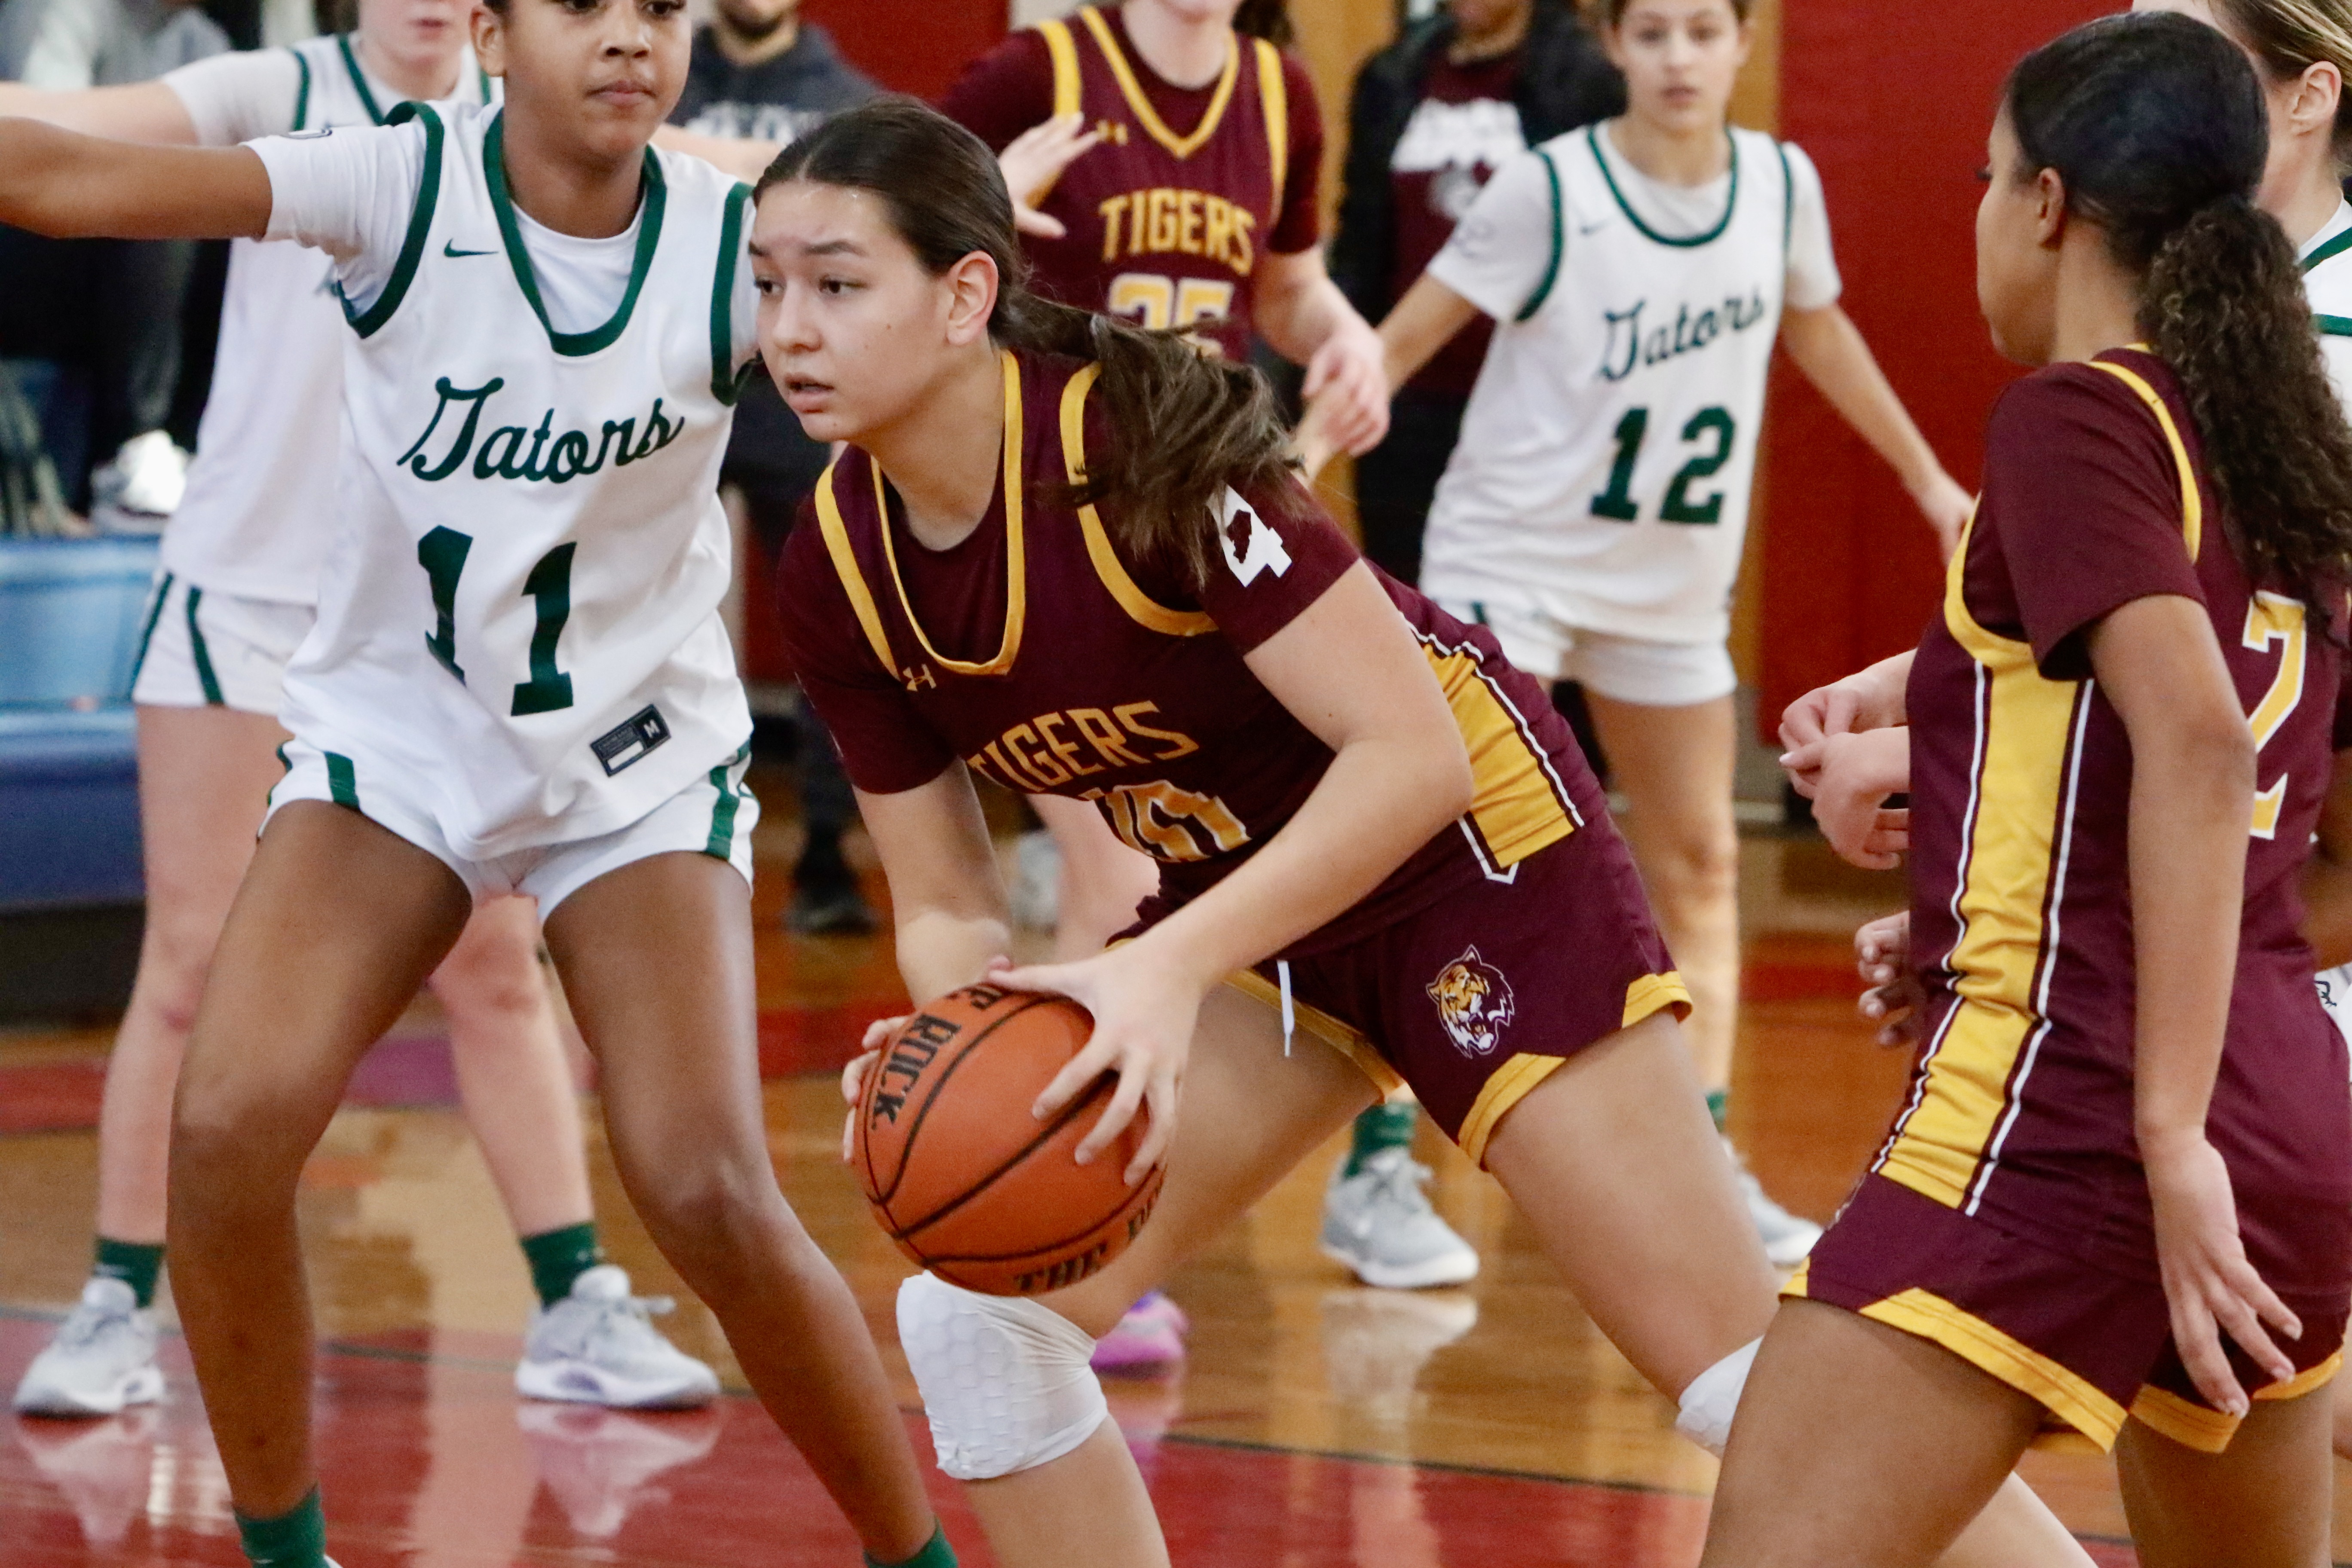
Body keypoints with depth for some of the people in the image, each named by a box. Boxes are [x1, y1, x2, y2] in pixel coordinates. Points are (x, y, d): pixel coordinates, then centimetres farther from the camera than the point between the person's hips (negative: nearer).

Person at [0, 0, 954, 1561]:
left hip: (640, 763, -1)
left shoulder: (740, 247, -14)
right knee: (227, 1126, -18)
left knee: (711, 1198, -15)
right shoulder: (404, 183, -17)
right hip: (393, 729, 1)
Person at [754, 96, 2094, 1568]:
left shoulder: (1136, 438, -27)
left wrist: (1171, 967, -38)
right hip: (1248, 899, 7)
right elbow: (949, 905, -1)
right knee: (979, 1307, -5)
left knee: (1741, 1366, -10)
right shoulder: (841, 565, -8)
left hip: (1473, 851, -7)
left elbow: (1417, 753, -29)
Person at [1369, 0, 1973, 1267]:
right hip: (1510, 560, -5)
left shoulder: (1781, 184, -1)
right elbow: (1404, 340, -12)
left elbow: (1818, 329, 17)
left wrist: (1925, 474, 27)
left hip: (1673, 585, 6)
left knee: (1700, 864, 10)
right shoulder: (1548, 191, -16)